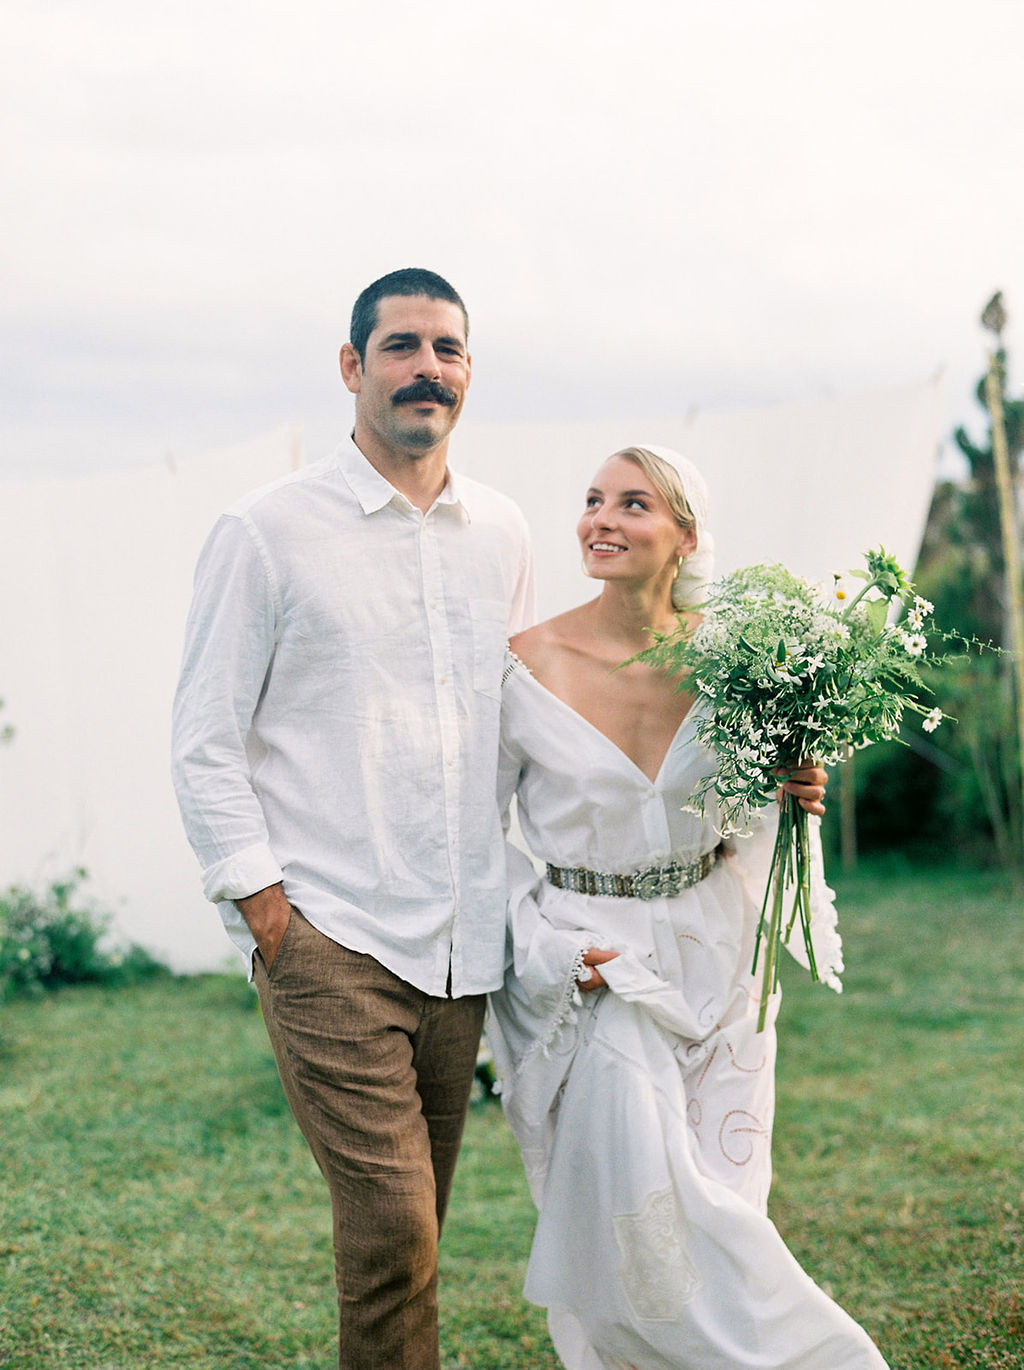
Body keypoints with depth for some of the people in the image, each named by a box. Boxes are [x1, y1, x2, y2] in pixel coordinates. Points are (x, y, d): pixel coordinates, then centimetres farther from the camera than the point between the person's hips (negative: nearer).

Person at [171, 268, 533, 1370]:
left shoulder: (500, 534, 11)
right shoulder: (267, 532, -3)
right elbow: (205, 742, -2)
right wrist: (258, 894, -8)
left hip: (462, 943, 5)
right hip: (330, 941, -5)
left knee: (412, 1227, 11)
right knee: (392, 1227, -12)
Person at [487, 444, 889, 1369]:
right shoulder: (528, 668, -10)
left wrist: (794, 800, -10)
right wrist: (550, 951, -11)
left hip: (711, 957, 3)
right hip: (590, 975, -2)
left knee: (716, 1207, 5)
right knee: (634, 1198, -10)